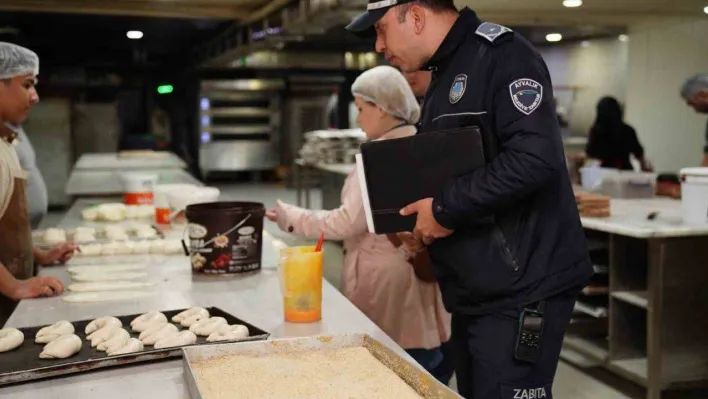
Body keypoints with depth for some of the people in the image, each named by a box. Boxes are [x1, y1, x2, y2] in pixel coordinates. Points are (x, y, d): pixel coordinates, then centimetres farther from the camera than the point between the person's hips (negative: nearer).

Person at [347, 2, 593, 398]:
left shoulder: (501, 54, -13)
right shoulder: (444, 76, 17)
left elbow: (535, 158, -26)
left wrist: (445, 208, -19)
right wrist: (422, 222, 6)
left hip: (520, 290, -9)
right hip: (475, 292, 9)